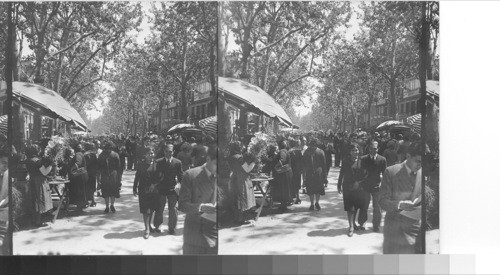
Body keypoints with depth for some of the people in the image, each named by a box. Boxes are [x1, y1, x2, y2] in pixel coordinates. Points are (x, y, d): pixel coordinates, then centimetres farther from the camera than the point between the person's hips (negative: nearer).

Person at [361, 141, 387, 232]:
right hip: (365, 185, 1)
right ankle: (362, 224, 24)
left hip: (377, 186, -1)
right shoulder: (363, 159, 0)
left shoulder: (382, 159, -2)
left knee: (377, 207, 4)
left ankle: (376, 226, 18)